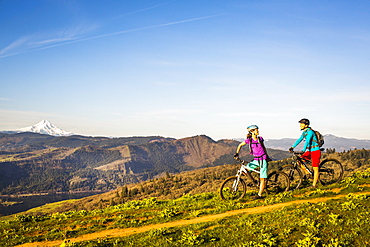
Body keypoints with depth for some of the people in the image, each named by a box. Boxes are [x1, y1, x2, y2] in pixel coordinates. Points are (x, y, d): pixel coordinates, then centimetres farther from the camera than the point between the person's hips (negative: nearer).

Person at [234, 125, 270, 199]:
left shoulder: (260, 139, -2)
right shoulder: (249, 140, -5)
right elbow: (240, 145, 6)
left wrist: (267, 156, 18)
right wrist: (237, 153, -6)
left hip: (263, 159, -2)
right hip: (256, 160, 2)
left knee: (262, 178, -6)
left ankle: (260, 195, -1)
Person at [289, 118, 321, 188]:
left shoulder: (310, 132, -18)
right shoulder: (304, 132, 10)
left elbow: (307, 142, -29)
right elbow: (299, 140, 11)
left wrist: (303, 151, -37)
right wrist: (292, 147, 2)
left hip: (315, 151, -9)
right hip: (310, 151, 9)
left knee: (315, 169, -4)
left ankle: (314, 185, 0)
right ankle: (308, 173, 13)